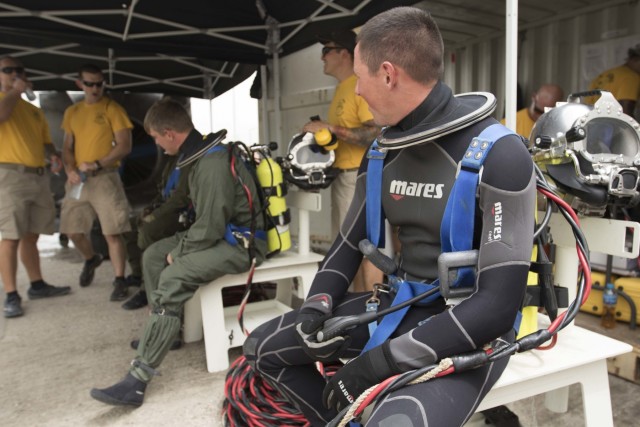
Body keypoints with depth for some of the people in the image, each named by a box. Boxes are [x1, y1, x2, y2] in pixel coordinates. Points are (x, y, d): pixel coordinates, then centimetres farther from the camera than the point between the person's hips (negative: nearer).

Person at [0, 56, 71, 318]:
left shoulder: (35, 110, 22)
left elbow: (45, 140, 24)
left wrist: (53, 154, 4)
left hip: (39, 176, 7)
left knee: (31, 236, 13)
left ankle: (37, 285, 21)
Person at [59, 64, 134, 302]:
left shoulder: (112, 109, -2)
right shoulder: (72, 112, 14)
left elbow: (125, 146, -7)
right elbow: (67, 147, 15)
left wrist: (97, 164, -15)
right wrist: (70, 170, -4)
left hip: (104, 178, -5)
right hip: (77, 180, 5)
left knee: (112, 233, -7)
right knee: (73, 231, 8)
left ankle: (119, 281, 2)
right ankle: (91, 259, 37)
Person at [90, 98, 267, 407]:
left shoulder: (214, 164, -23)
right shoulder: (203, 154, 8)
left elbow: (210, 228, -23)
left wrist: (178, 253, -9)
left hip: (240, 243, -11)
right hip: (220, 233, 11)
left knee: (173, 277, -27)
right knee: (153, 255, 13)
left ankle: (137, 382, -24)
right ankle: (160, 331, 23)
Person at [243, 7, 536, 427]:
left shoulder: (498, 154, -20)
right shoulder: (382, 153, 1)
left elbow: (499, 304, -23)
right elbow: (350, 240, 12)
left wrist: (385, 359, -26)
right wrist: (318, 304, -7)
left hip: (472, 329, -6)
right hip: (401, 306, 6)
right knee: (263, 348, 4)